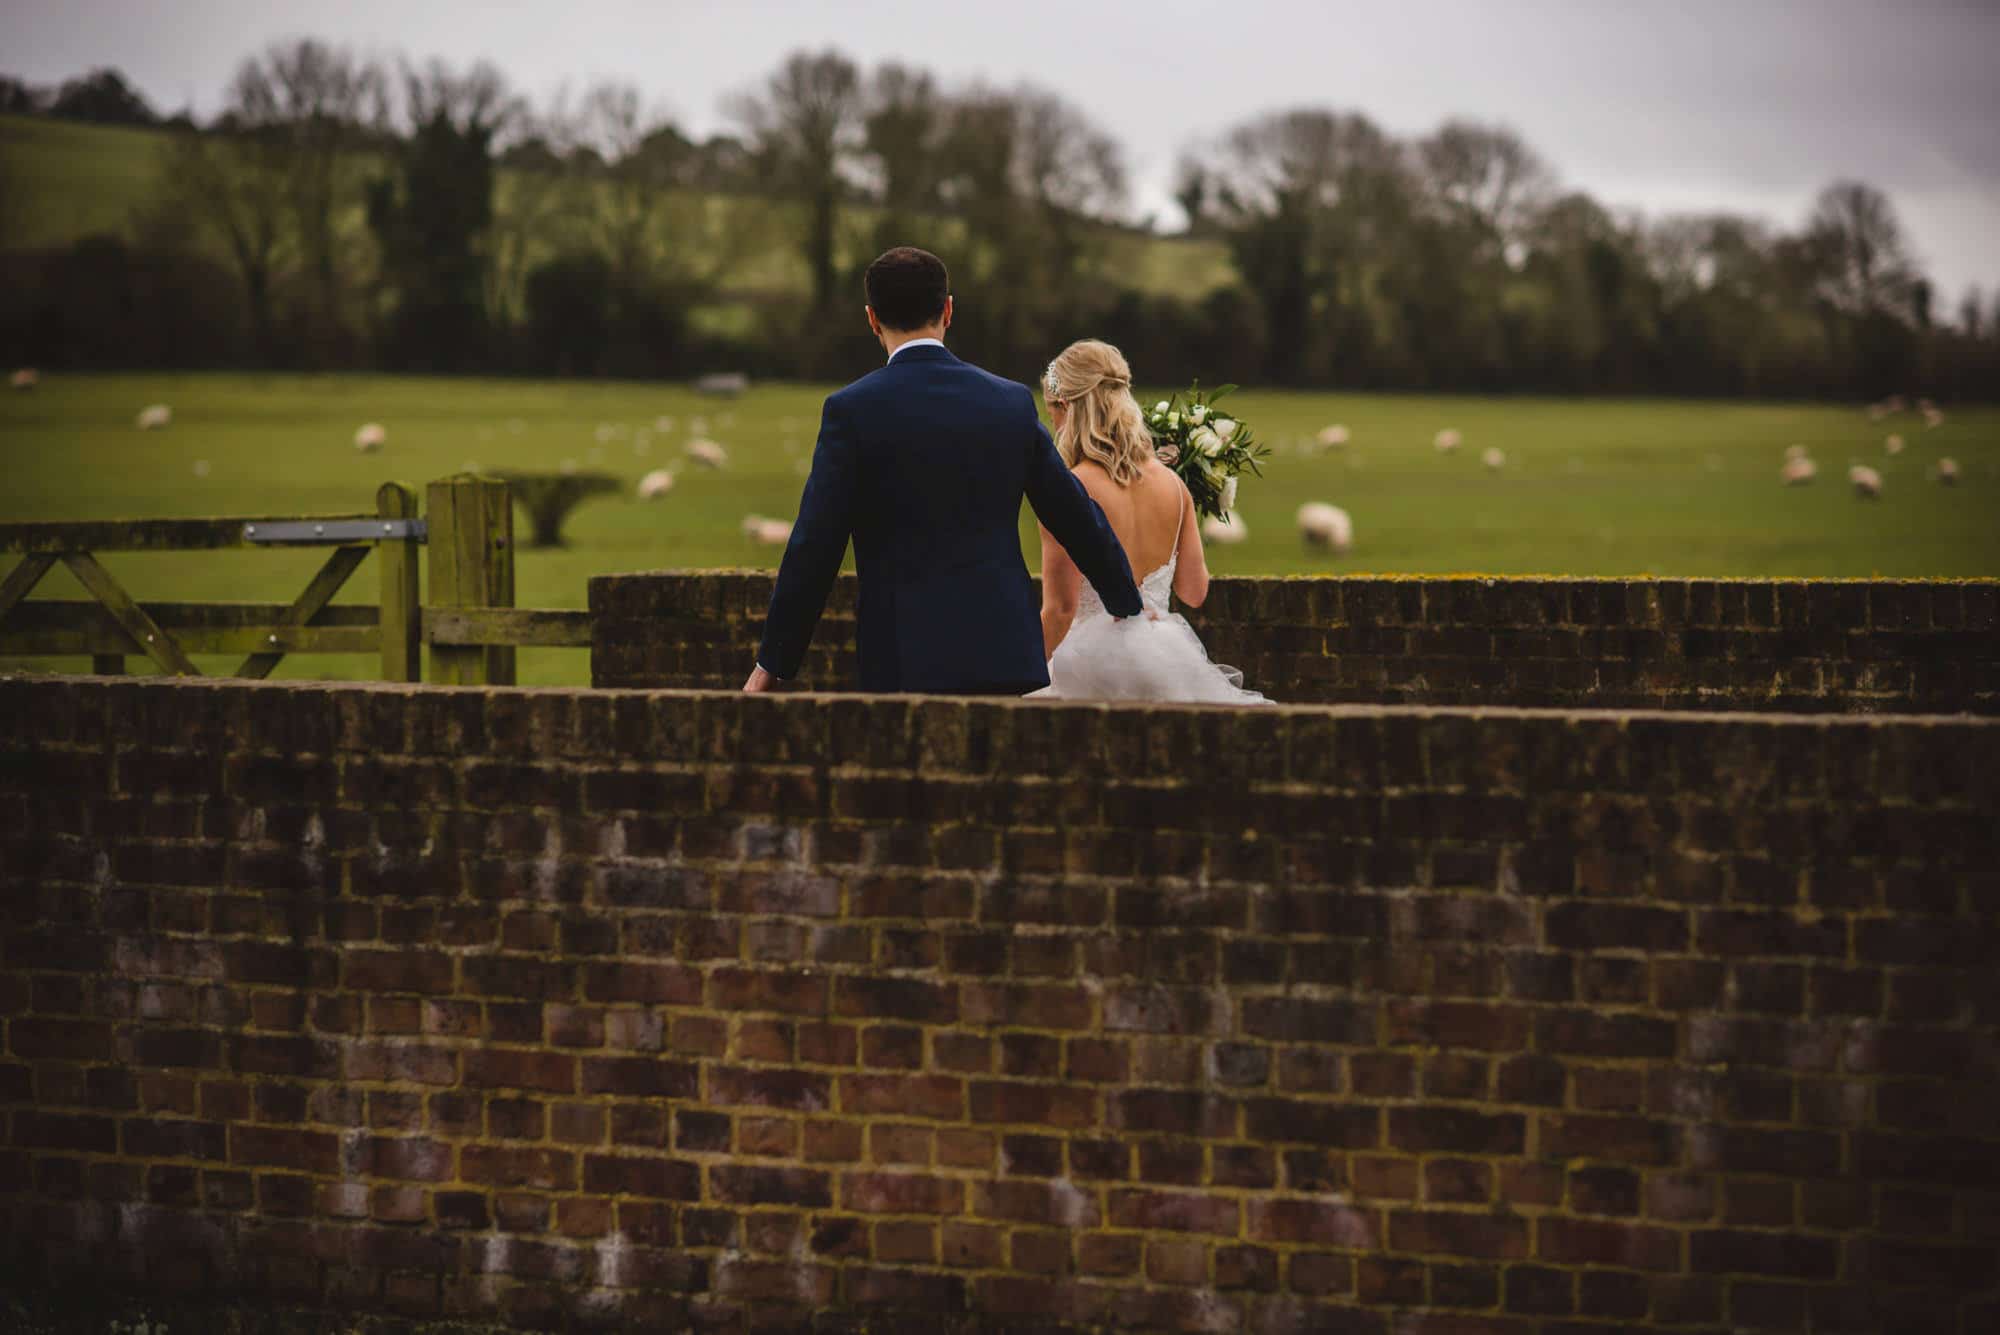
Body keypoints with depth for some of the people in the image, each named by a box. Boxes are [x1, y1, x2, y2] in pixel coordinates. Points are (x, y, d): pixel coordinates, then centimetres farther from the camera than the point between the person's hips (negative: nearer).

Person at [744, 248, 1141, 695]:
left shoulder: (852, 410, -5)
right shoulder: (1012, 402, 7)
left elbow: (815, 545, -5)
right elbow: (1078, 516, 15)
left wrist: (772, 663, 3)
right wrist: (1128, 604, 32)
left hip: (906, 661, -4)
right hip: (1003, 651, 4)